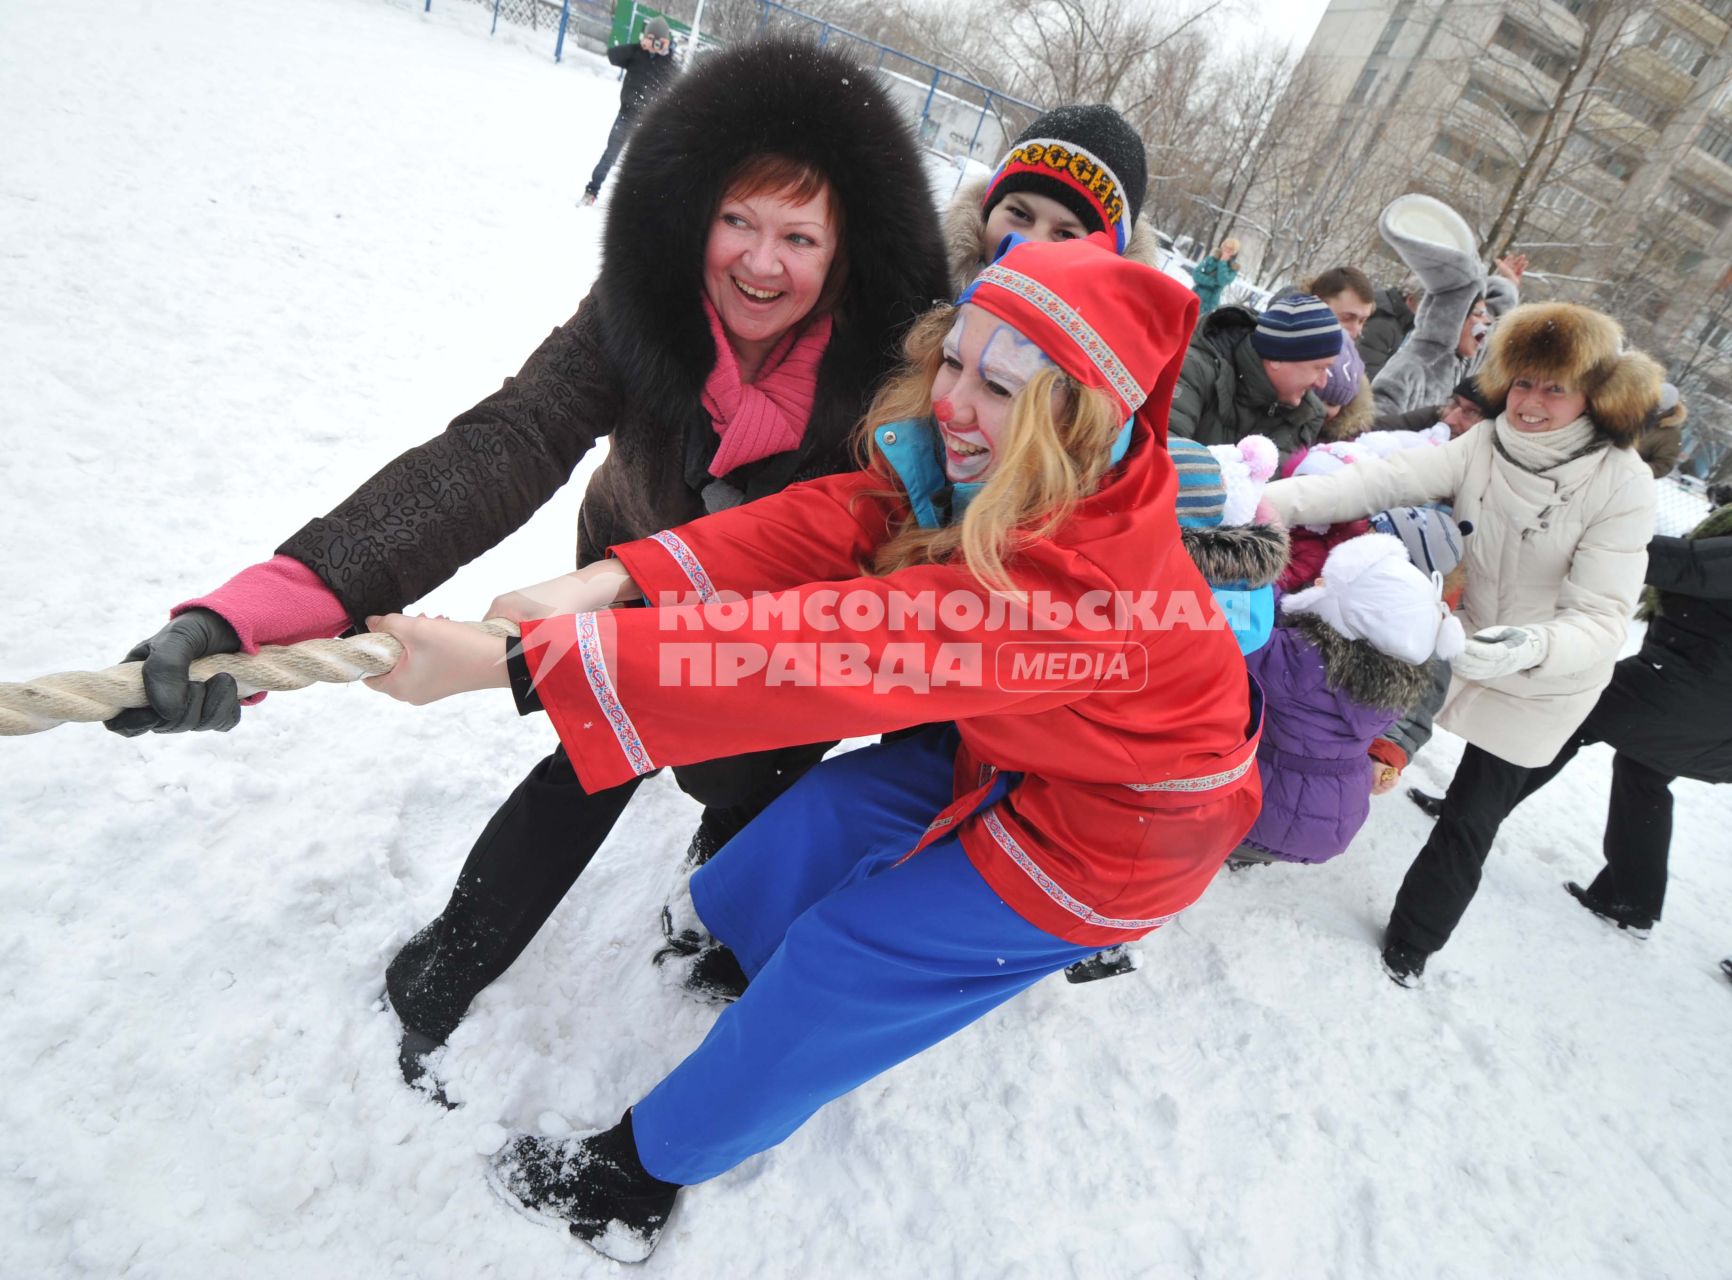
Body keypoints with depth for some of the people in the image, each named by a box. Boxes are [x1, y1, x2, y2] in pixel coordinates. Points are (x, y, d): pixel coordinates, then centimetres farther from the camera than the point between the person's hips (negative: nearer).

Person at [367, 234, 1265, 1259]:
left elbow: (804, 651, -44)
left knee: (841, 964, -3)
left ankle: (646, 1167, 21)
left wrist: (507, 663, -41)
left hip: (1114, 828, -6)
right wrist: (613, 579, -34)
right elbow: (827, 523, -21)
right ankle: (740, 941, 40)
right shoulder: (985, 473, -15)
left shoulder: (1074, 578, -40)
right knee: (811, 829, 6)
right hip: (1005, 745, 7)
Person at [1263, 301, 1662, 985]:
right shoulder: (1485, 444, -13)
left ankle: (1411, 945, 28)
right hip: (1459, 643, 2)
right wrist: (1276, 499, -45)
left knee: (1469, 819, 7)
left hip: (1541, 686, -2)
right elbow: (1386, 478, -30)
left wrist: (1534, 647, -48)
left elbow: (1600, 619, -26)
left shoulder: (1622, 485, -21)